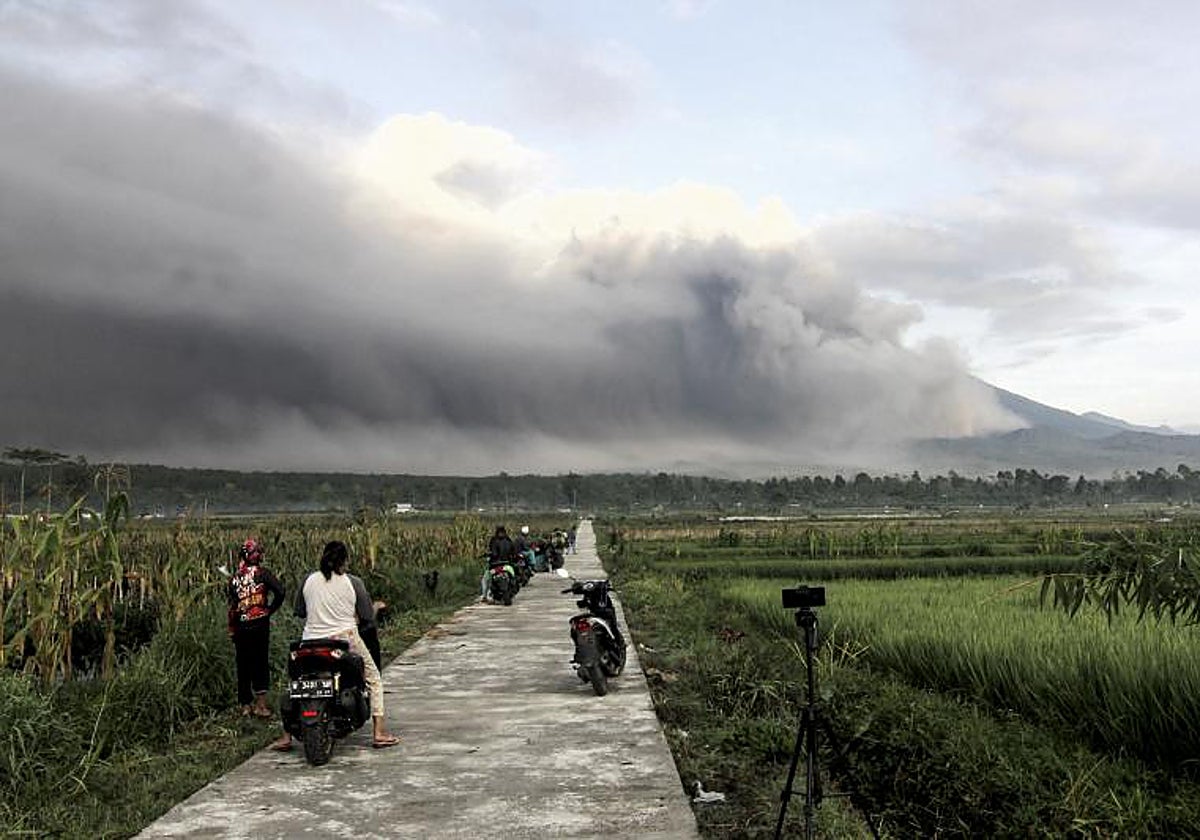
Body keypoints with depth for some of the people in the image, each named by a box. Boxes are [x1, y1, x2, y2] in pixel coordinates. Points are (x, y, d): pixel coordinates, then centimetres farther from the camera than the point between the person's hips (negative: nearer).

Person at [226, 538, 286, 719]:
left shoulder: (234, 578, 5)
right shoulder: (262, 573, -6)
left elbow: (232, 607, 6)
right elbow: (280, 592, -17)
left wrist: (232, 631, 12)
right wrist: (270, 609, -1)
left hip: (240, 627, 3)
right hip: (260, 624, -3)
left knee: (243, 666, 11)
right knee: (261, 664, 4)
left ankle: (246, 705, 17)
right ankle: (260, 704, 0)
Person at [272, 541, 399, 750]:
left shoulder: (309, 581, 2)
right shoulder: (353, 583, -5)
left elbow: (299, 612, 10)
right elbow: (368, 616, -2)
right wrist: (376, 607, 20)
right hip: (346, 640, -2)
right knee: (373, 678, 14)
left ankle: (286, 737, 17)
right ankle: (379, 732, 8)